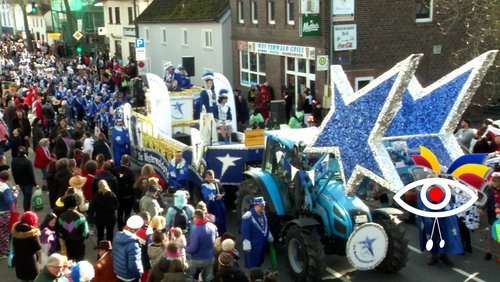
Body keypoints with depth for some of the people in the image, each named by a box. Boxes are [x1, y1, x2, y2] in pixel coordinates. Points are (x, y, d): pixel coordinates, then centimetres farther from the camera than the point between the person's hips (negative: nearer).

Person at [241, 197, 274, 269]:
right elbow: (245, 232, -22)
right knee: (252, 265, 3)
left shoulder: (263, 213, 2)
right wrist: (247, 245, -21)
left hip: (263, 243, 8)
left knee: (259, 262, 22)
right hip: (253, 245, -8)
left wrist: (269, 237, 23)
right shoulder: (248, 216, -24)